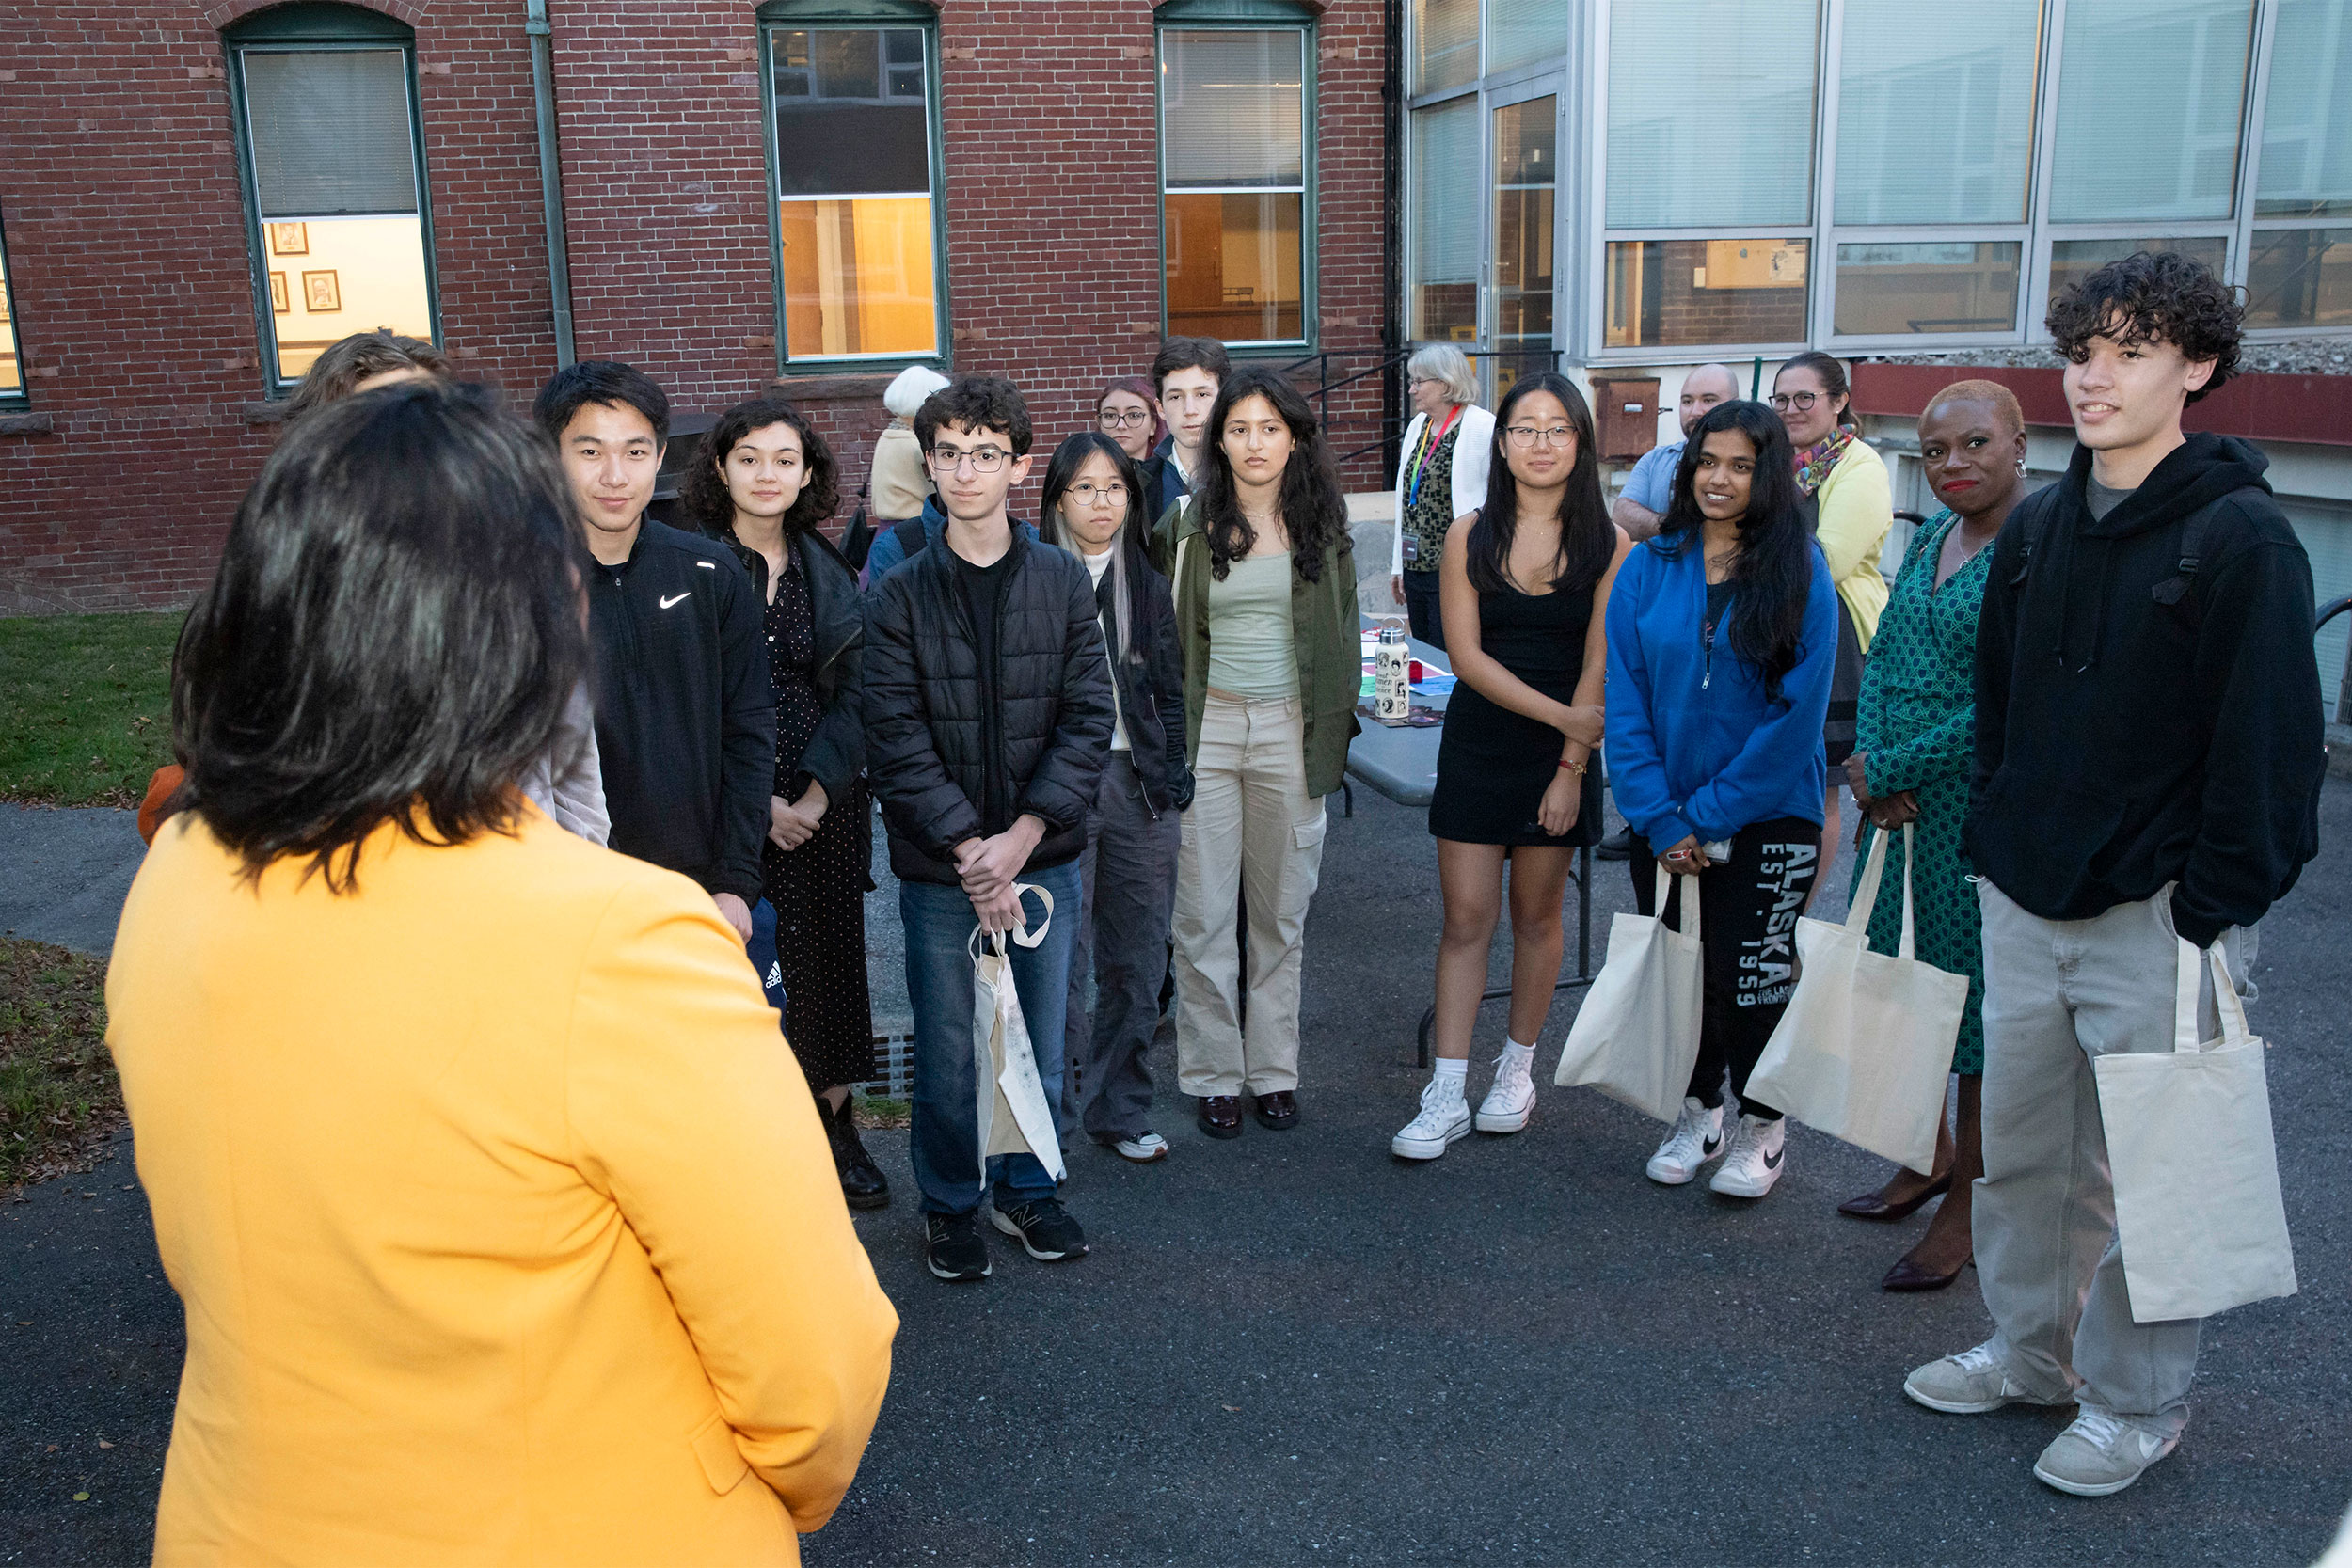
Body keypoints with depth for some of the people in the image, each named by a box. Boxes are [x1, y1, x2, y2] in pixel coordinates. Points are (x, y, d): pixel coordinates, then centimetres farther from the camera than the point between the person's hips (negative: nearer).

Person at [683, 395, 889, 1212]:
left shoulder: (828, 570, 7)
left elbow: (854, 689, 3)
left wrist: (819, 789, -9)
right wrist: (759, 802, -12)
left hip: (827, 799, 3)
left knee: (831, 953, 7)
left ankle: (834, 1120, 21)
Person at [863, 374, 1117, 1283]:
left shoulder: (1064, 583, 1)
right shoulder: (899, 596, -3)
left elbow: (1088, 719, -3)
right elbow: (897, 739, -8)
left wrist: (1020, 837, -13)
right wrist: (969, 848, -15)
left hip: (1044, 859, 2)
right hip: (939, 871, -1)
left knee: (1040, 1044, 12)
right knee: (948, 1050, 7)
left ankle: (1026, 1190, 34)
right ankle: (950, 1203, 29)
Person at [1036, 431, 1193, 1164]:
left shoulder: (1148, 585, 12)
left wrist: (1172, 775, 7)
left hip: (1139, 784, 5)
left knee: (1138, 963, 10)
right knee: (1063, 964, -4)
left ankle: (1120, 1109, 24)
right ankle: (1051, 1118, 9)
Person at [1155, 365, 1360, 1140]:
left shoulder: (1321, 523, 3)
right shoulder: (1189, 525, 0)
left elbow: (1343, 633, 9)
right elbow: (1166, 634, 7)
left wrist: (1336, 728, 6)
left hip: (1289, 729, 1)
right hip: (1207, 728, -1)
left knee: (1281, 911, 10)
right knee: (1204, 916, 2)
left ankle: (1274, 1070, 22)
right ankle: (1216, 1076, 15)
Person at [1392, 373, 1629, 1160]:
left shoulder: (1607, 546, -3)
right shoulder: (1469, 537, 0)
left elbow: (1598, 667, -5)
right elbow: (1465, 653, -7)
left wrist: (1571, 766, -10)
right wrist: (1557, 712, -15)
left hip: (1560, 755, 0)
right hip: (1477, 746, 1)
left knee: (1535, 916, 10)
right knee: (1466, 917, -1)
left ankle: (1517, 1072, 27)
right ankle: (1447, 1095, 3)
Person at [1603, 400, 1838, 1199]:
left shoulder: (1802, 574, -8)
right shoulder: (1648, 568, 0)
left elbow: (1797, 713, -11)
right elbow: (1625, 702, -1)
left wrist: (1706, 813, -13)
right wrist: (1658, 819, -9)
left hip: (1767, 822, -3)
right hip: (1665, 825, 3)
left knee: (1751, 976, 4)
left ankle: (1761, 1128, 25)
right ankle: (1698, 1112, 32)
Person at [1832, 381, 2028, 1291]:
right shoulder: (1928, 538, 10)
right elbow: (1881, 658, 10)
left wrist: (1889, 769, -14)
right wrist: (1874, 765, -6)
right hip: (1902, 801, 8)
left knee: (1979, 995, 4)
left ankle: (1967, 1202, 19)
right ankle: (1930, 1155, 36)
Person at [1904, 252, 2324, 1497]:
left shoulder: (2240, 539, -11)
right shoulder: (2037, 528, 8)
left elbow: (2268, 742, -13)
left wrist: (2215, 913, -15)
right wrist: (1989, 842, 11)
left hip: (2156, 921, -6)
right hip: (2023, 904, 6)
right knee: (2018, 1150, 16)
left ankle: (2135, 1403, 24)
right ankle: (2030, 1350, 34)